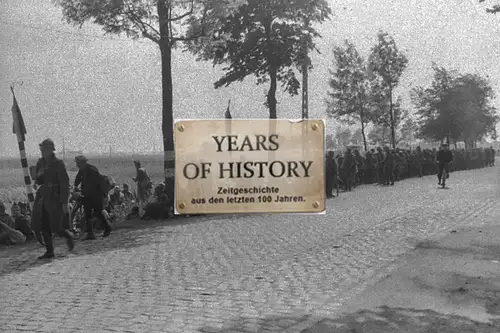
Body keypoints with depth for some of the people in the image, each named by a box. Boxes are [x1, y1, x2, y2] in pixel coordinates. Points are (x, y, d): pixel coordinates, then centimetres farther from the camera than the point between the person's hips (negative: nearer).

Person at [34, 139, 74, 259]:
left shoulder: (58, 164, -12)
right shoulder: (40, 163, 9)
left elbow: (65, 183, -14)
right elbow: (38, 182, 14)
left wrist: (65, 202, -18)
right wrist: (39, 175, -11)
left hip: (56, 199, -7)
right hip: (45, 199, 7)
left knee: (56, 228, -7)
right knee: (45, 228, 6)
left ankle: (68, 237, 22)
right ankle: (49, 252, 14)